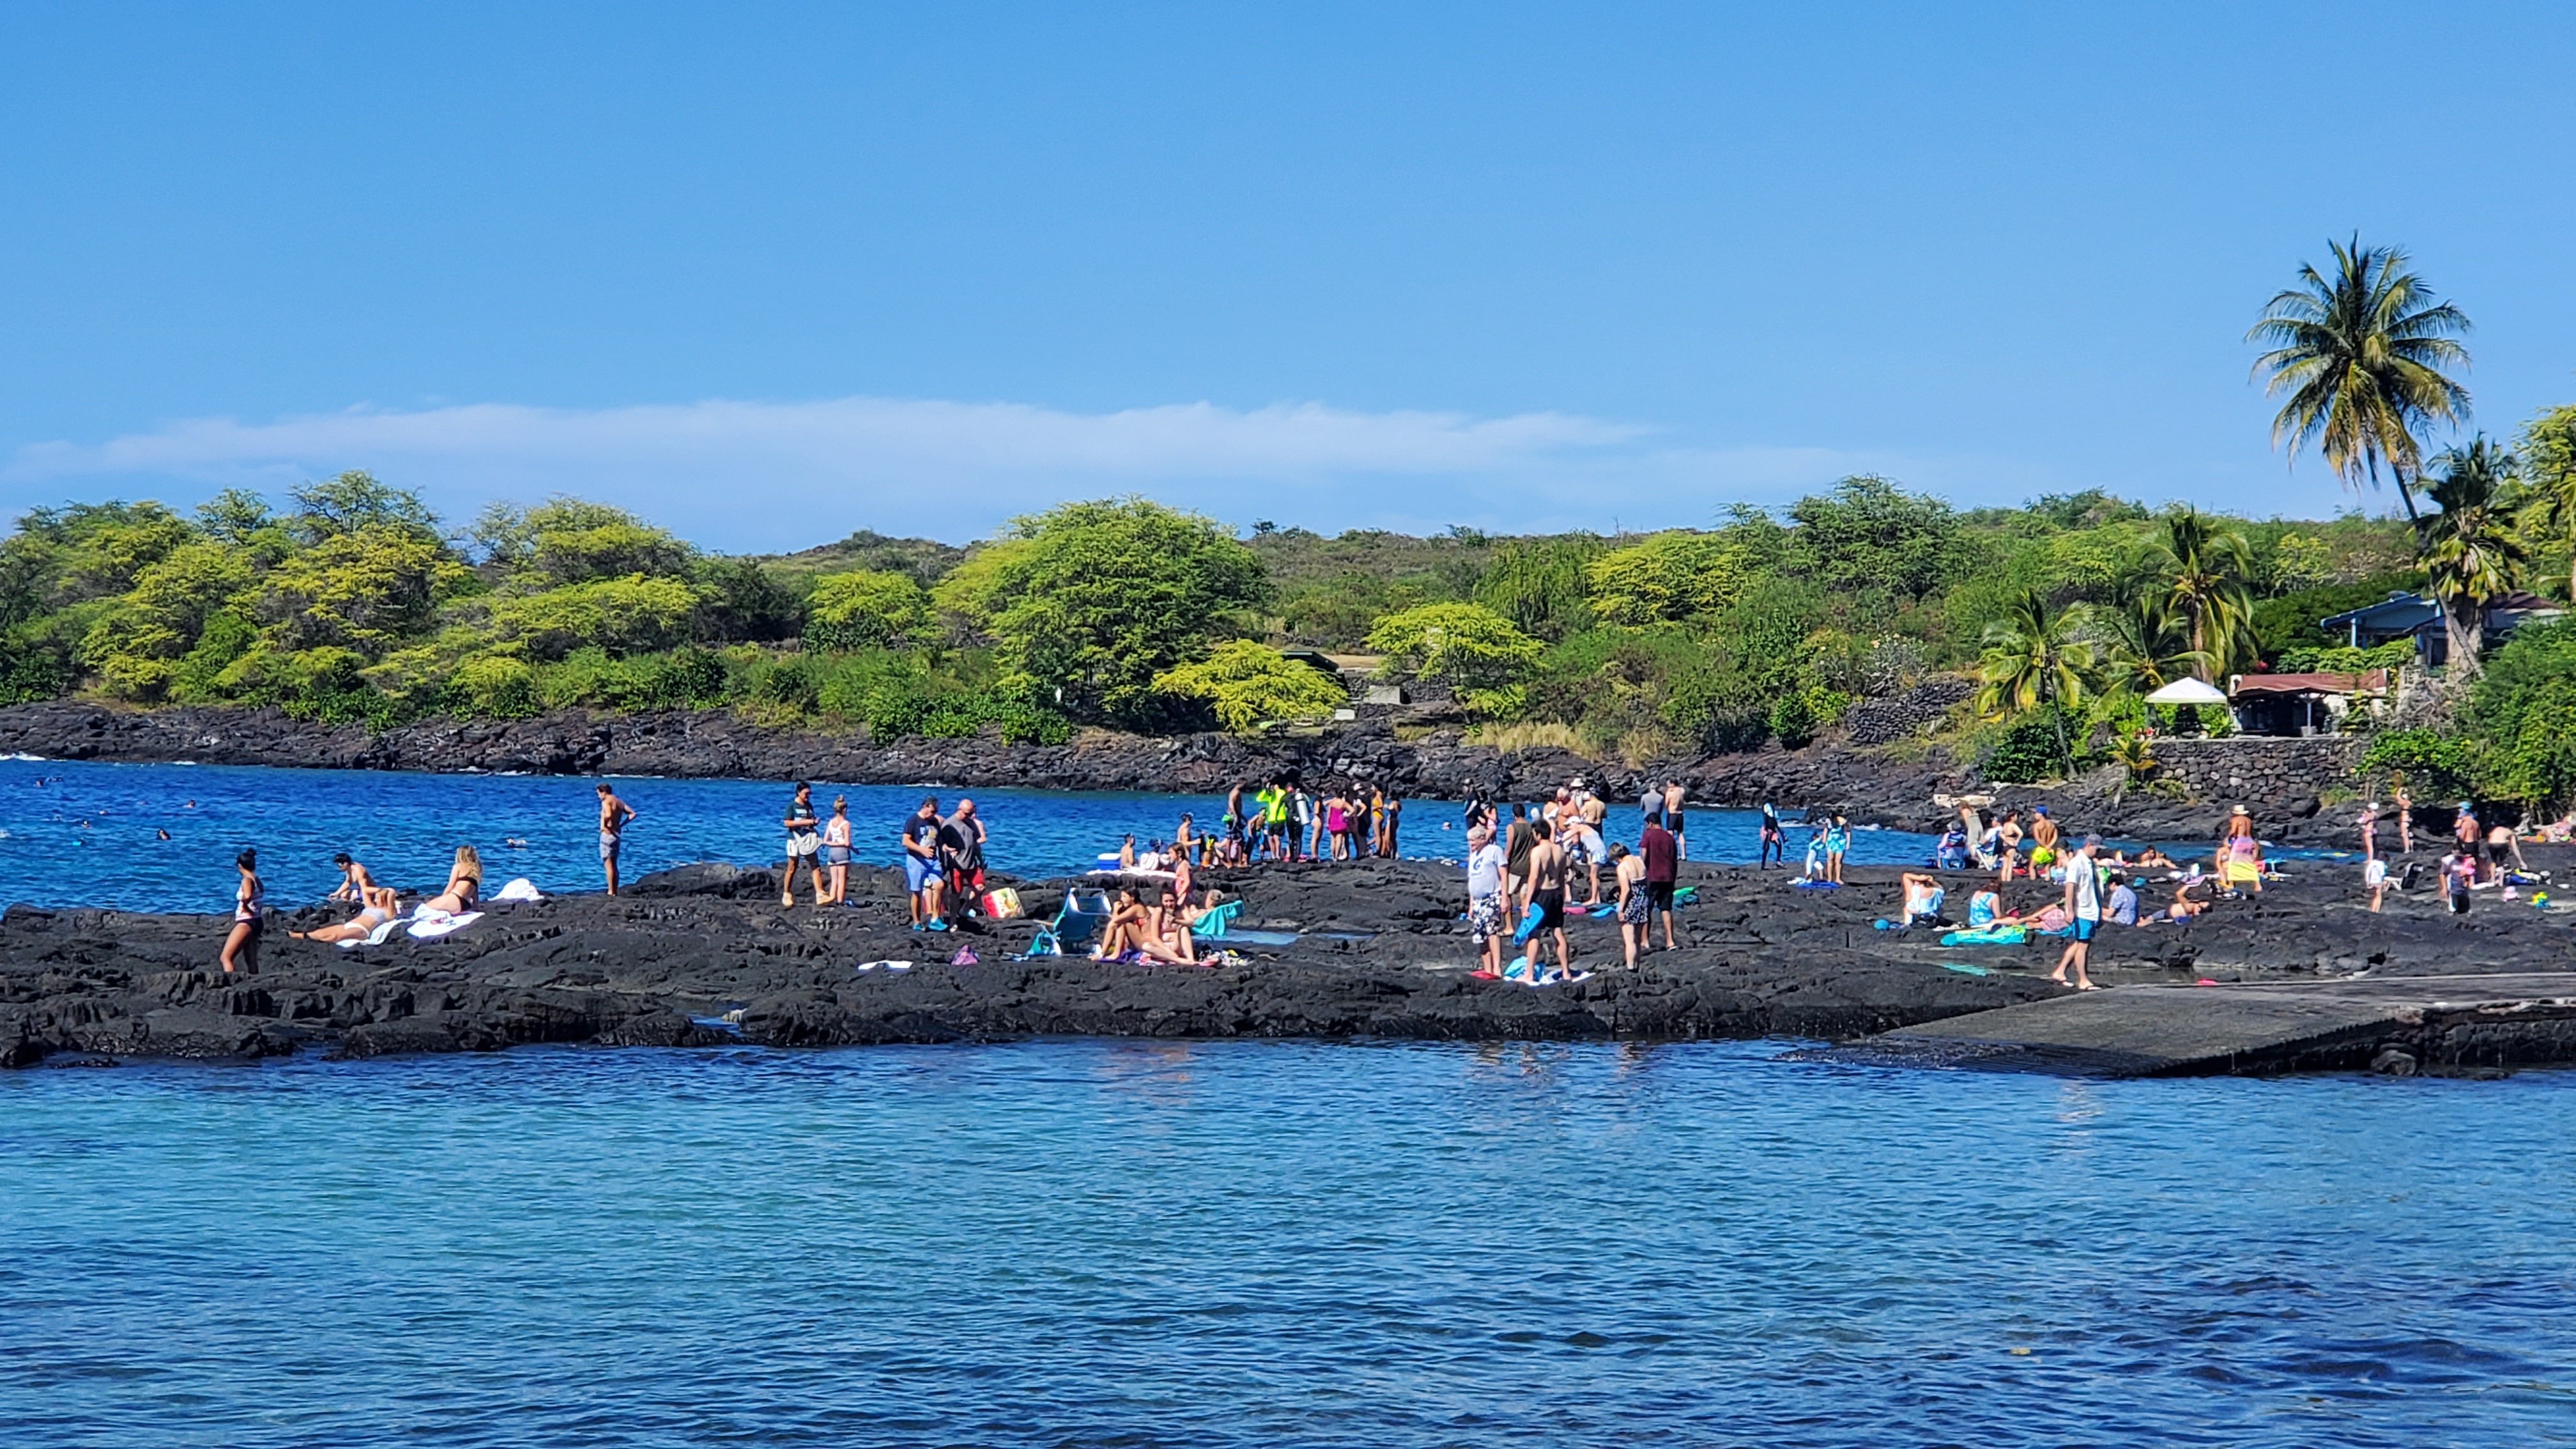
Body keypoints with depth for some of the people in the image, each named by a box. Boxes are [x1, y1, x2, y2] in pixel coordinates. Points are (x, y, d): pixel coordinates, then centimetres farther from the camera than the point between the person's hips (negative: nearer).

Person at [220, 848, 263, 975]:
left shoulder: (247, 880, -15)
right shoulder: (257, 880, 10)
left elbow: (247, 896, -34)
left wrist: (243, 900, -15)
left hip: (246, 922, -9)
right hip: (257, 921, 9)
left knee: (226, 957, -11)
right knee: (251, 960, 19)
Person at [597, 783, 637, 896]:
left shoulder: (606, 802, -13)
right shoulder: (620, 803, 11)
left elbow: (608, 815, -32)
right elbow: (632, 814, 9)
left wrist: (603, 825, -16)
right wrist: (621, 824, 10)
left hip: (608, 834, -8)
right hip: (617, 834, 8)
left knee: (608, 865, -4)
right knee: (614, 865, 15)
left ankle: (611, 892, -4)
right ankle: (615, 891, 17)